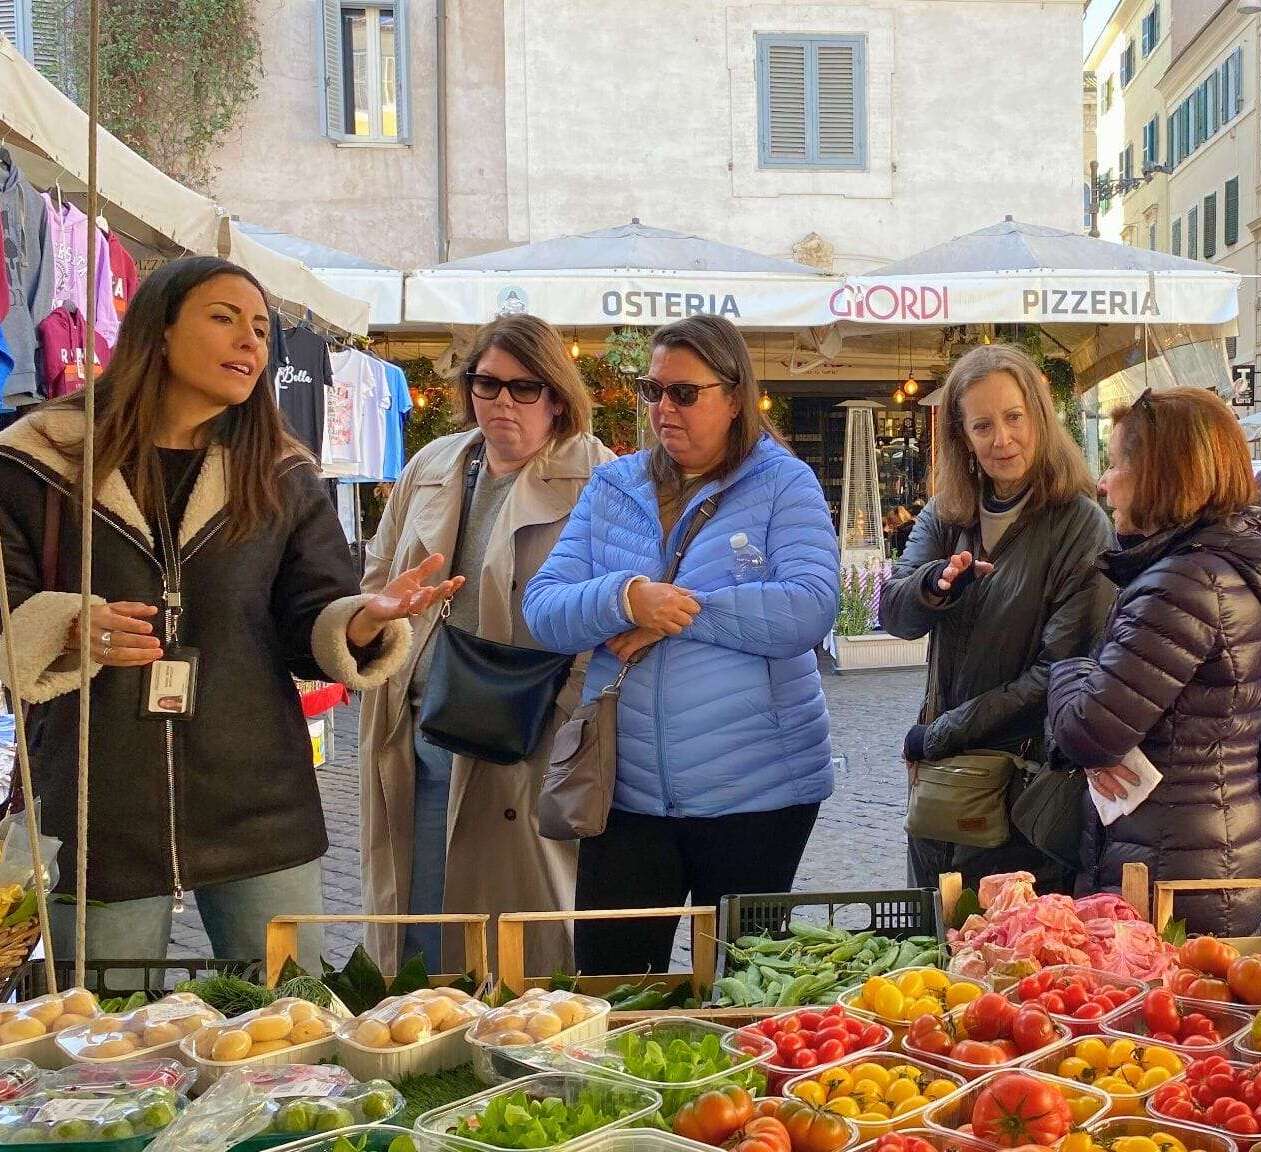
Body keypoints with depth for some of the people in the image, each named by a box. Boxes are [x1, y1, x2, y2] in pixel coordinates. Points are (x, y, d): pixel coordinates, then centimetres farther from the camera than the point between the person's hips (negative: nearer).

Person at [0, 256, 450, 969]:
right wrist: (68, 631, -21)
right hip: (99, 818, -1)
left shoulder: (284, 476, 8)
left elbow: (311, 622, 2)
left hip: (260, 810, 2)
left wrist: (363, 621, -20)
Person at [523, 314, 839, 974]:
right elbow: (542, 610, 1)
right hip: (628, 791, 3)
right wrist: (626, 598, -20)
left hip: (756, 790, -3)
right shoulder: (611, 487, 9)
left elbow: (809, 608, -18)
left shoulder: (783, 484, -2)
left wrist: (671, 614, -17)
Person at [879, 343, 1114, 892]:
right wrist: (937, 582, -26)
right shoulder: (946, 516, 5)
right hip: (938, 767, 5)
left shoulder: (1080, 526, -12)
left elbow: (1059, 671, -15)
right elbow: (892, 613, -4)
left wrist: (943, 734, -15)